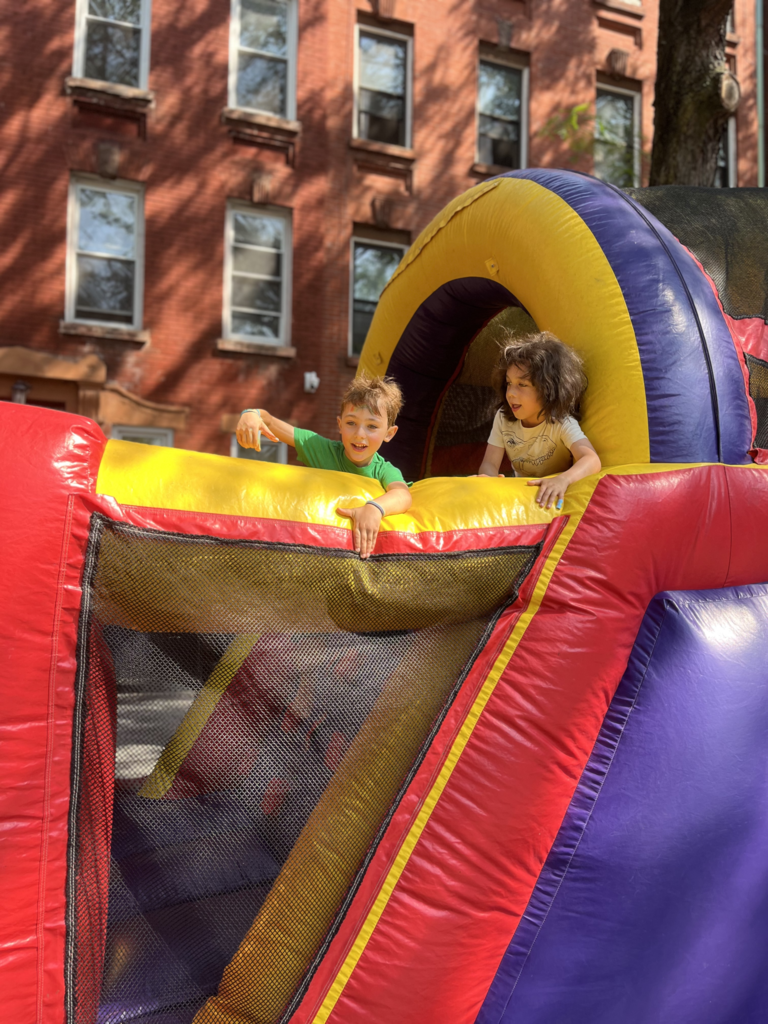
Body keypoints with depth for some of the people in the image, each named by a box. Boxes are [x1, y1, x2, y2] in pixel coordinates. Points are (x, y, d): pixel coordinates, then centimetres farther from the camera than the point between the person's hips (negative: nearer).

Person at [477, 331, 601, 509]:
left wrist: (563, 479, -54)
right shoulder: (503, 418, -5)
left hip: (552, 498, -5)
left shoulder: (562, 423, -19)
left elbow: (592, 460, -33)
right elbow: (490, 463, -9)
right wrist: (490, 478, -35)